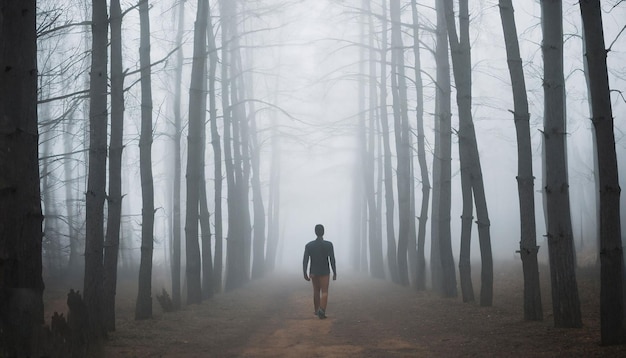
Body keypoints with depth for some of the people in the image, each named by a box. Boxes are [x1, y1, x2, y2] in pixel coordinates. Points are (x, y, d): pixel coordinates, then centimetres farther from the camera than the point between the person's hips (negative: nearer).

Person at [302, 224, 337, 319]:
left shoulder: (309, 245, -3)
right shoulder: (329, 244, -9)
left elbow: (305, 260, -8)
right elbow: (332, 259, -12)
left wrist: (305, 274, -5)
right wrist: (335, 273, -5)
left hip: (313, 272, 3)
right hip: (325, 272, -3)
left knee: (316, 291, 18)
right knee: (324, 292, -3)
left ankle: (317, 310, 29)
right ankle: (322, 310, -24)